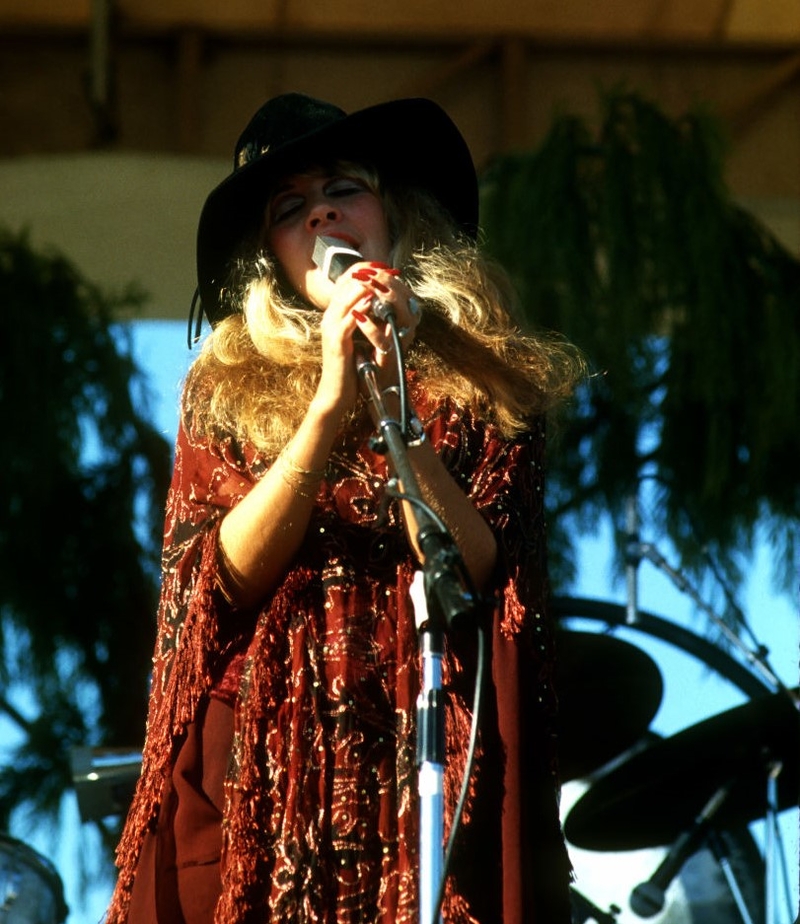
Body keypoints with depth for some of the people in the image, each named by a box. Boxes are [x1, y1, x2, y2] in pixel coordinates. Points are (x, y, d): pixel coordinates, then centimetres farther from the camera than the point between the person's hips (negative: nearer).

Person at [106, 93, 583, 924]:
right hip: (260, 777, 1)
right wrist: (328, 403, -14)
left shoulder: (486, 383, 4)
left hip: (432, 778, -1)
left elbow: (474, 575, -7)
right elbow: (222, 579, -6)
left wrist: (397, 405, -17)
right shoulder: (225, 387, 7)